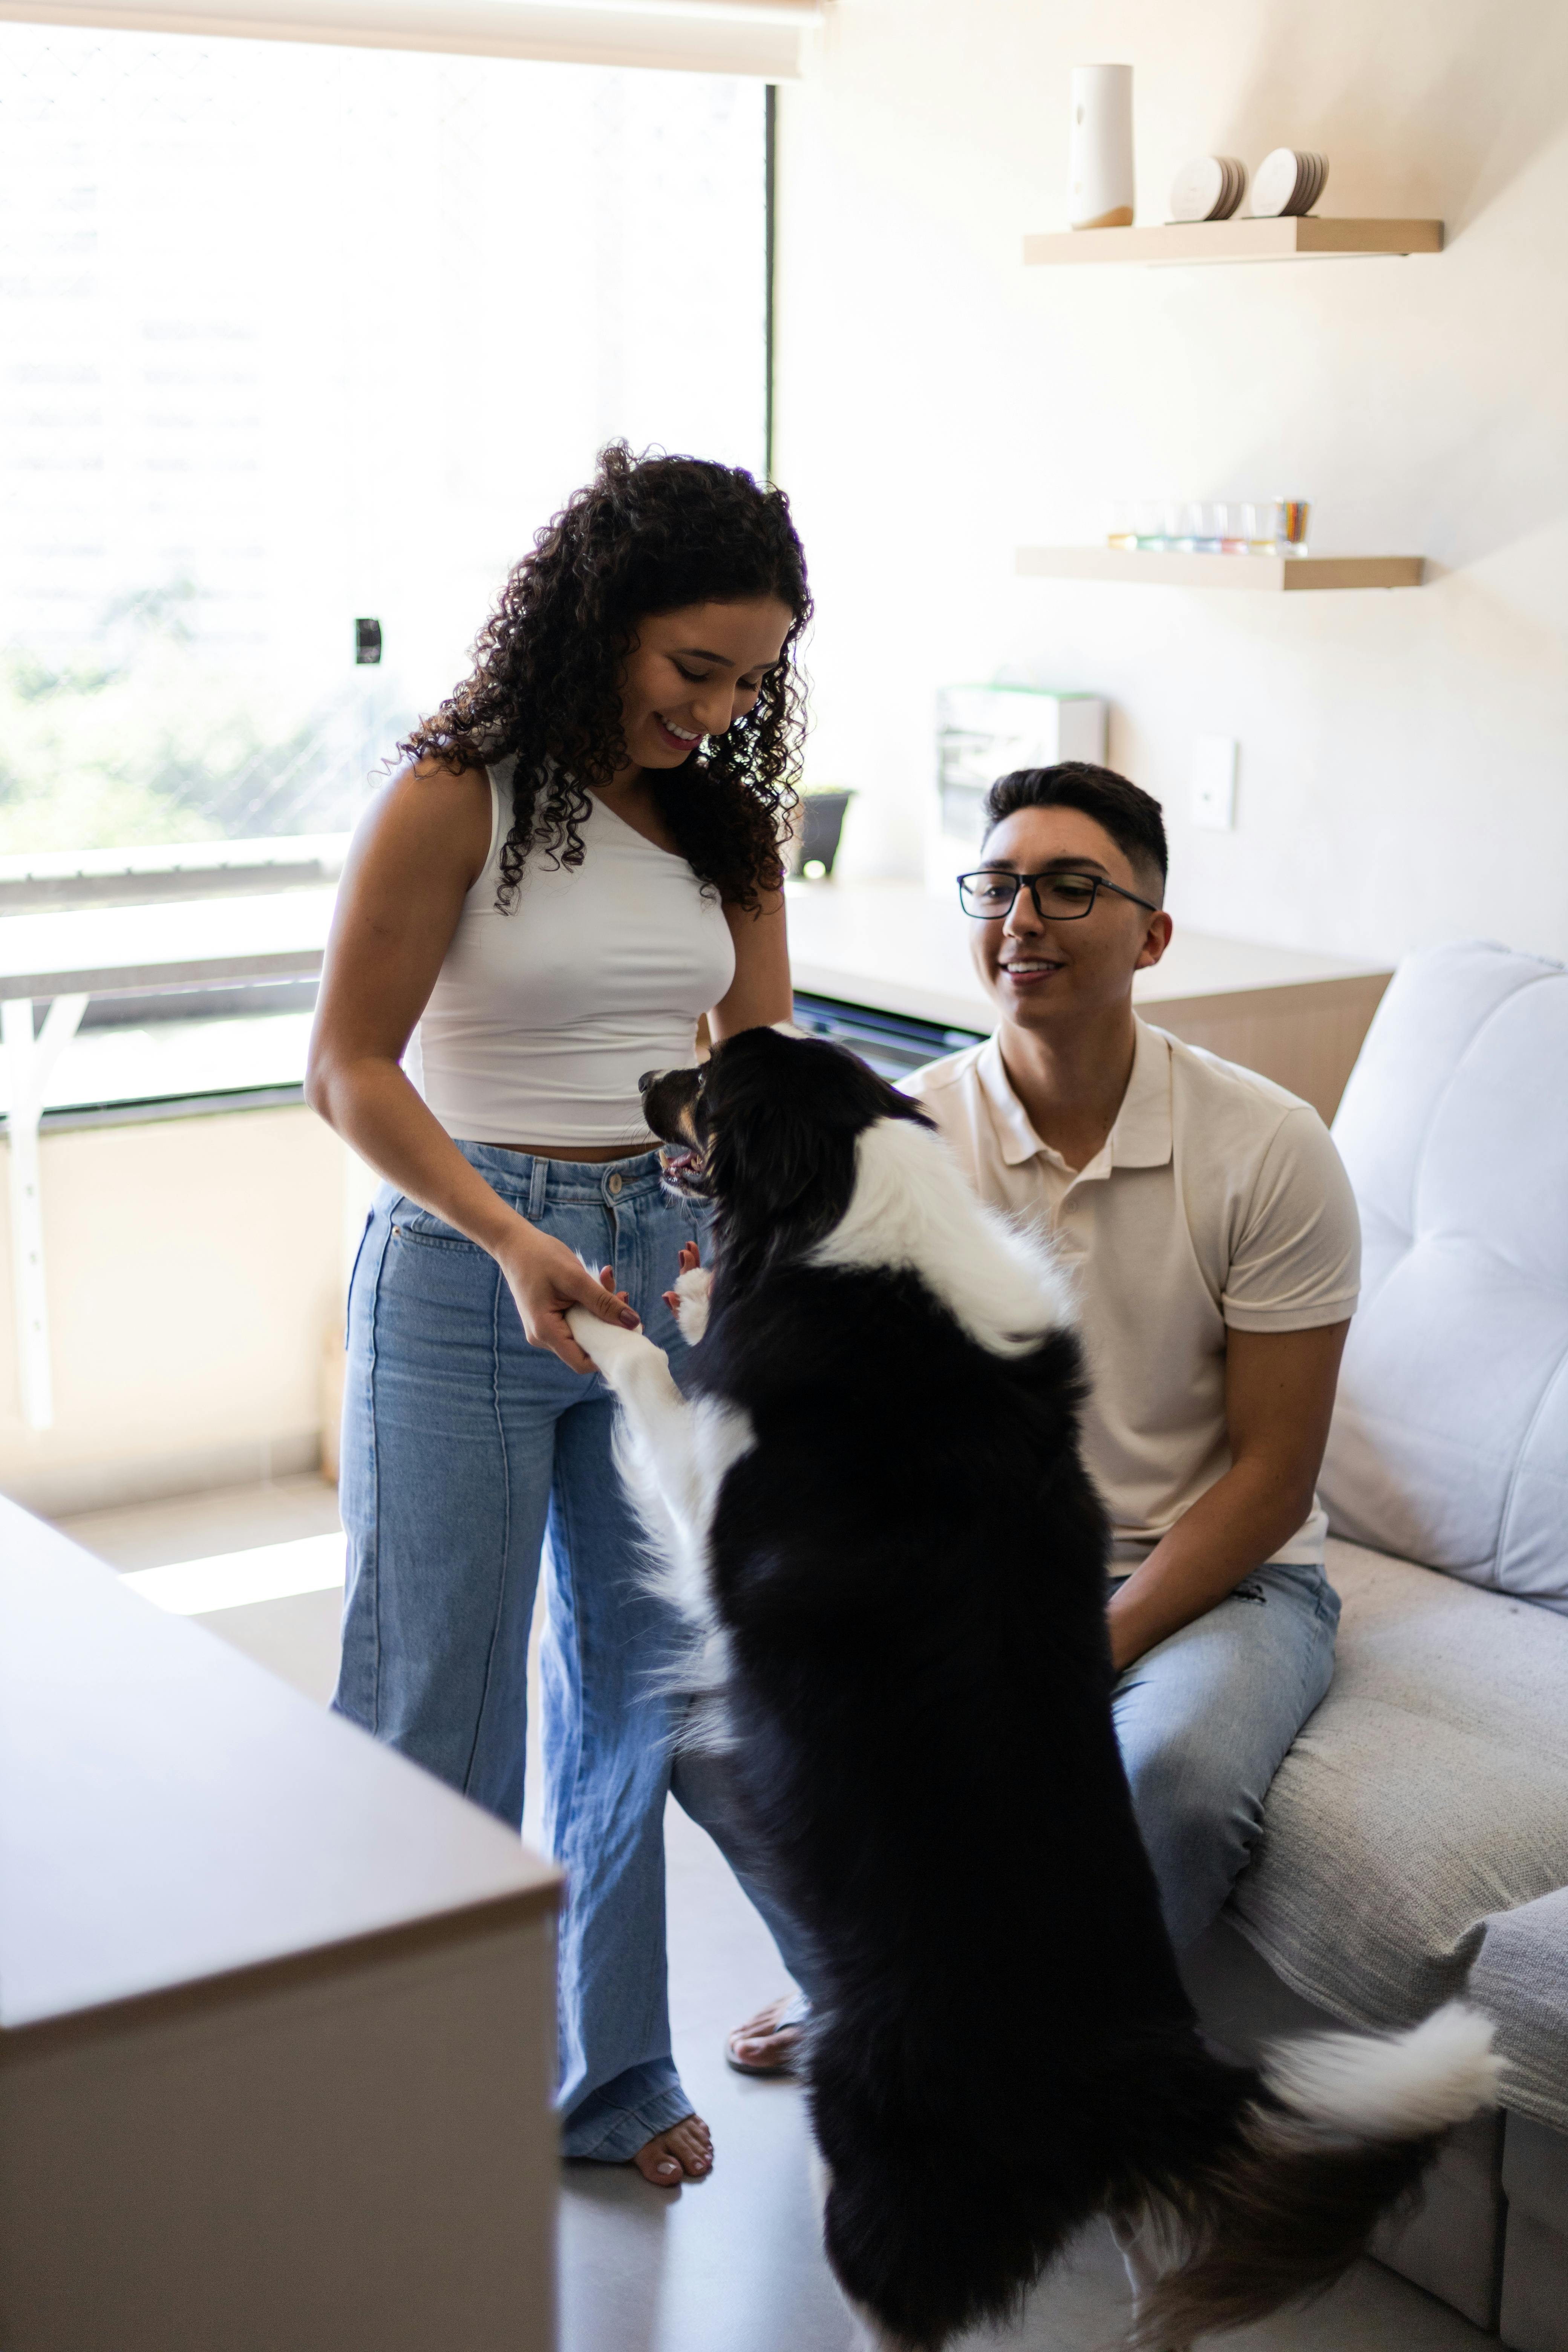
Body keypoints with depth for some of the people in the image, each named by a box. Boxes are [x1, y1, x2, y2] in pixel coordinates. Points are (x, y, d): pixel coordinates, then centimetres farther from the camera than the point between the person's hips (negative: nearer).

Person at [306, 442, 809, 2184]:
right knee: (440, 1705, 4)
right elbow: (350, 1070, -12)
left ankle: (611, 2074, 28)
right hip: (463, 1272, -5)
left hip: (663, 1259, 6)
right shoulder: (455, 799, -11)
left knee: (646, 1681, 12)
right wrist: (514, 1243, -23)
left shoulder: (722, 814, 6)